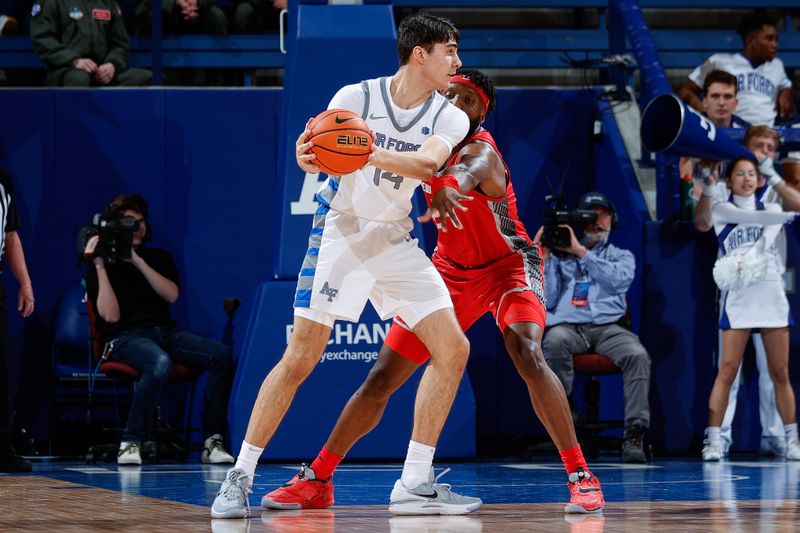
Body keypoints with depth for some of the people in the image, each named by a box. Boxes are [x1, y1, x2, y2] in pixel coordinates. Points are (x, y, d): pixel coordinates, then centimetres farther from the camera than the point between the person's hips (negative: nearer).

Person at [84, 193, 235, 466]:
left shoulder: (158, 258, 20)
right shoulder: (102, 266, 7)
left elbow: (172, 295, 1)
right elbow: (111, 315, -7)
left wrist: (138, 261, -6)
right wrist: (99, 266, -9)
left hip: (166, 332, 5)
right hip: (125, 338, -5)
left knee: (221, 354, -22)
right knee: (159, 363, -40)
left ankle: (212, 441, -22)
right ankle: (130, 443, -30)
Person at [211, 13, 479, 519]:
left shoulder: (450, 118, -3)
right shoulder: (356, 97, -10)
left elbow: (428, 162, -23)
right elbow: (320, 151, -20)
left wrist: (371, 155, -42)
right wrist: (308, 154, -46)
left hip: (397, 240, 4)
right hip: (341, 232, -4)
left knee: (454, 349, -6)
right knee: (300, 359, -11)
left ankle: (415, 482, 2)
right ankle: (239, 478, -1)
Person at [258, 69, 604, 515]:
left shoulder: (480, 149, -27)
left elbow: (470, 170, -51)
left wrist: (450, 188, -77)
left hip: (509, 265, -6)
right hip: (451, 271, 6)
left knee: (529, 357, -32)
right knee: (381, 380, 1)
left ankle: (580, 475, -22)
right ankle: (317, 480, 13)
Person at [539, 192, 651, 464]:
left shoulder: (621, 256, 22)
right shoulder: (560, 255, 20)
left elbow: (618, 279, -4)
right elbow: (547, 300, 9)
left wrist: (581, 252, -6)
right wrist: (544, 256, 4)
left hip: (607, 328, 1)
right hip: (568, 325, -1)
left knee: (638, 355, -31)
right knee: (555, 340, -39)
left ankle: (634, 435, -32)